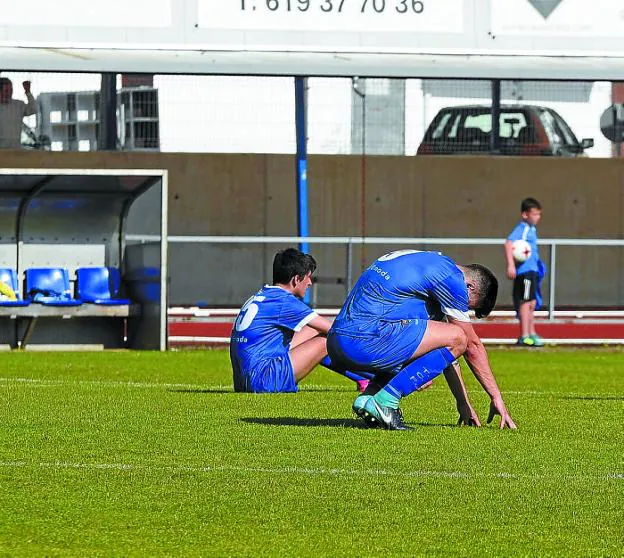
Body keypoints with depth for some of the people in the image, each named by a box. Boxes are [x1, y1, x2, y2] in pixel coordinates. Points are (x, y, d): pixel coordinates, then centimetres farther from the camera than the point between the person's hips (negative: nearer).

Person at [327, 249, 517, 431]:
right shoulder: (450, 276, -3)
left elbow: (442, 348, 32)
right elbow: (473, 345, 1)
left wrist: (463, 403, 32)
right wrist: (497, 398, 9)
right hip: (363, 340, -10)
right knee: (456, 338, -7)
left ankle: (367, 397, 8)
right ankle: (385, 401, -10)